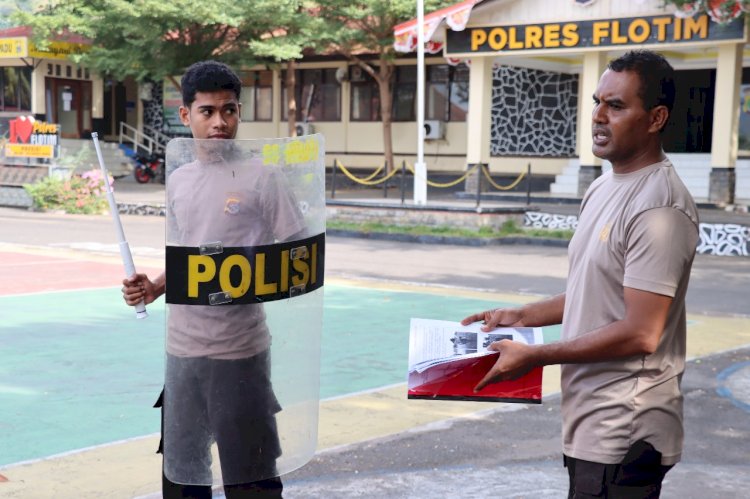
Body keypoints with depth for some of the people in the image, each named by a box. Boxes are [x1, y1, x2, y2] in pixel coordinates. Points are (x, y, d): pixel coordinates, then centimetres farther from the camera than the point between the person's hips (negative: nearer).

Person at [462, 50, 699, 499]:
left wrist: (535, 356, -17)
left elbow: (640, 333, -23)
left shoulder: (659, 205, -19)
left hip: (624, 433, -9)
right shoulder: (605, 188, 11)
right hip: (593, 421, 9)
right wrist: (523, 316, 10)